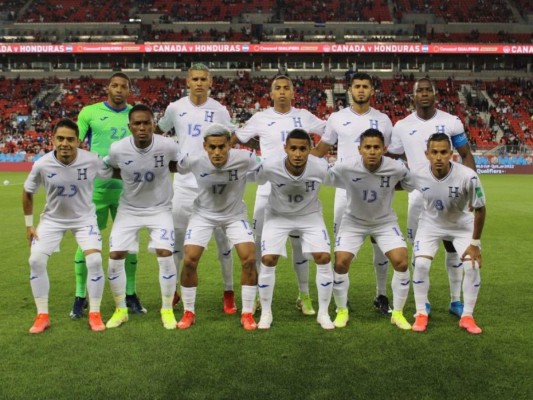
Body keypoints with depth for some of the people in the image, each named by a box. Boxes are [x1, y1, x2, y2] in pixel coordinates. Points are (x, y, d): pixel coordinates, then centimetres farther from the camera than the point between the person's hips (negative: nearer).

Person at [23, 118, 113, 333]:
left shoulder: (92, 161, -24)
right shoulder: (42, 164, -20)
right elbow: (27, 193, -2)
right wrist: (29, 224, 1)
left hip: (84, 218, -1)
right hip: (52, 219, 1)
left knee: (94, 260, -18)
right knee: (36, 260, -10)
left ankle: (94, 314, 1)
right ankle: (42, 316, 6)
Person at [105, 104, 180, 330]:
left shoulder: (167, 146, -22)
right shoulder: (117, 149, -19)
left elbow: (179, 165, 2)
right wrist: (132, 177, -3)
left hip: (160, 208, -1)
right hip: (129, 209, 2)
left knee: (165, 255, -14)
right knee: (115, 257, -4)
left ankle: (167, 310, 7)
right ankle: (121, 310, 17)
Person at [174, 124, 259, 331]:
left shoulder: (244, 159, -28)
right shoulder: (193, 161, -26)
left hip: (235, 214, 0)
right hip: (203, 214, 0)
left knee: (249, 259, -13)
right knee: (189, 260, -9)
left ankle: (247, 314, 5)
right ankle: (188, 312, 13)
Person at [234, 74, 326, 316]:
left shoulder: (304, 116, 3)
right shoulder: (260, 118, 1)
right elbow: (237, 138, 7)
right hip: (268, 189, 0)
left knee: (299, 243, 7)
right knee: (260, 242, 3)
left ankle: (304, 296, 18)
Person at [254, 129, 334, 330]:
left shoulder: (321, 167, -29)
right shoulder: (269, 166, -31)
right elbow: (255, 180, -8)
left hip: (310, 215, 1)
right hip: (278, 215, 0)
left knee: (324, 258, -10)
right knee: (268, 260, -11)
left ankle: (323, 313, 8)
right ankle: (266, 313, 10)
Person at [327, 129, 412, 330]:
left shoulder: (396, 168, -25)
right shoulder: (345, 166, -28)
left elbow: (416, 184, -6)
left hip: (385, 221, 1)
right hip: (354, 221, 0)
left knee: (401, 262, -13)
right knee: (340, 263, -10)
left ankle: (398, 313, 9)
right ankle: (342, 311, 14)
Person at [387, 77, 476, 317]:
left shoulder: (451, 122, -1)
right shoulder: (402, 126, 2)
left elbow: (466, 156, 2)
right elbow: (391, 159, 10)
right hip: (418, 195, 0)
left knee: (453, 246, 6)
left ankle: (455, 300, 19)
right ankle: (422, 302, 17)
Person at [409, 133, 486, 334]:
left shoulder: (467, 176, -33)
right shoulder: (416, 173, -28)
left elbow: (480, 209, -19)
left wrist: (475, 243, -15)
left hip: (462, 225, -1)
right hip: (431, 223, 1)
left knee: (472, 265, -11)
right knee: (421, 264, -13)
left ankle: (467, 316, 9)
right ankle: (421, 314, 6)